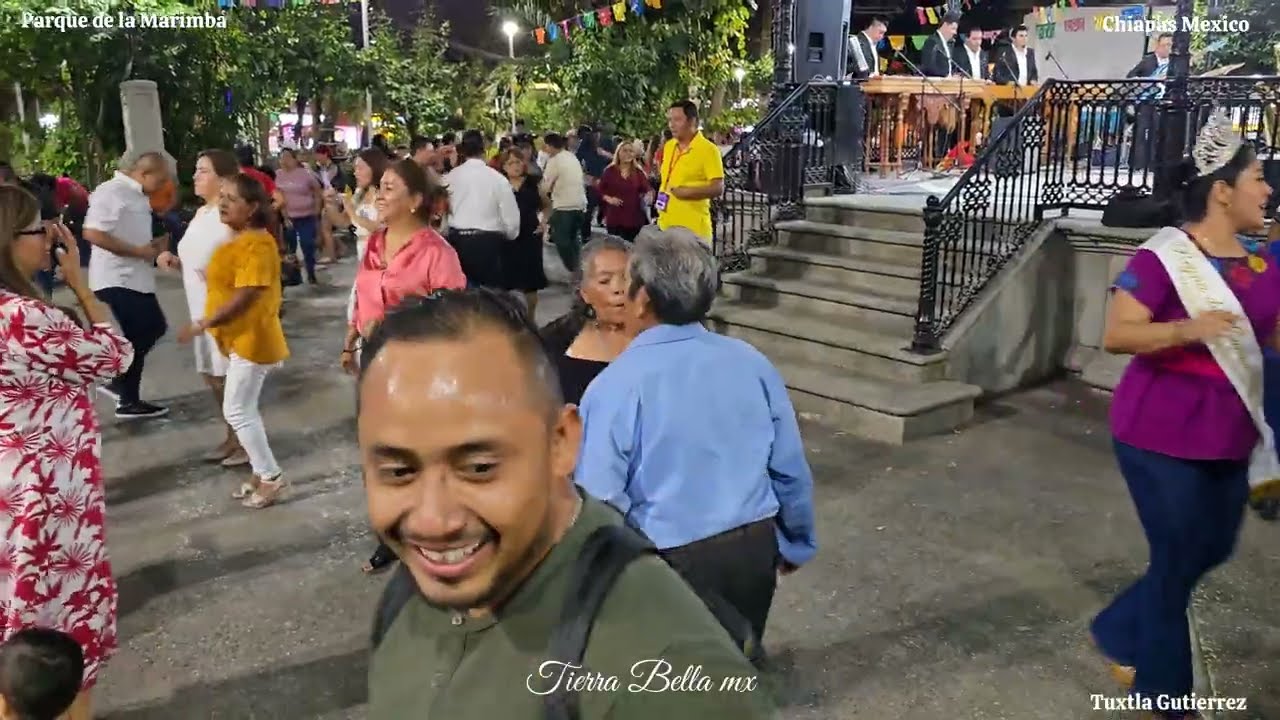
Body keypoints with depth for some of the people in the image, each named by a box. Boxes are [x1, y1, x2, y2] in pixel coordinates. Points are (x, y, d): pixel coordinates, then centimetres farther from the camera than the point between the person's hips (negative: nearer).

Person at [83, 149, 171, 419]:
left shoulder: (136, 194, 11)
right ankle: (128, 401, 10)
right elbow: (92, 233, -26)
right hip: (117, 280, -10)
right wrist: (139, 251, -22)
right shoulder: (112, 192, -18)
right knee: (137, 337, -3)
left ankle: (119, 382, 27)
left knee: (154, 328, 15)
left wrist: (150, 247, 5)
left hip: (136, 278, 10)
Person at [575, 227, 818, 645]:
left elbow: (598, 500, -16)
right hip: (754, 547, 5)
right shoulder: (752, 362, -3)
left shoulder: (616, 384, -18)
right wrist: (796, 542, 20)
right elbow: (790, 469, 4)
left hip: (670, 562, -4)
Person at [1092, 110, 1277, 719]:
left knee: (1211, 552, 17)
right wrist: (1185, 330, -35)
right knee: (1178, 559, 4)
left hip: (1229, 437, 7)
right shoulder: (1164, 257, -16)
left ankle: (1120, 637, 38)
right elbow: (1115, 335, -21)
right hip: (1161, 436, -7)